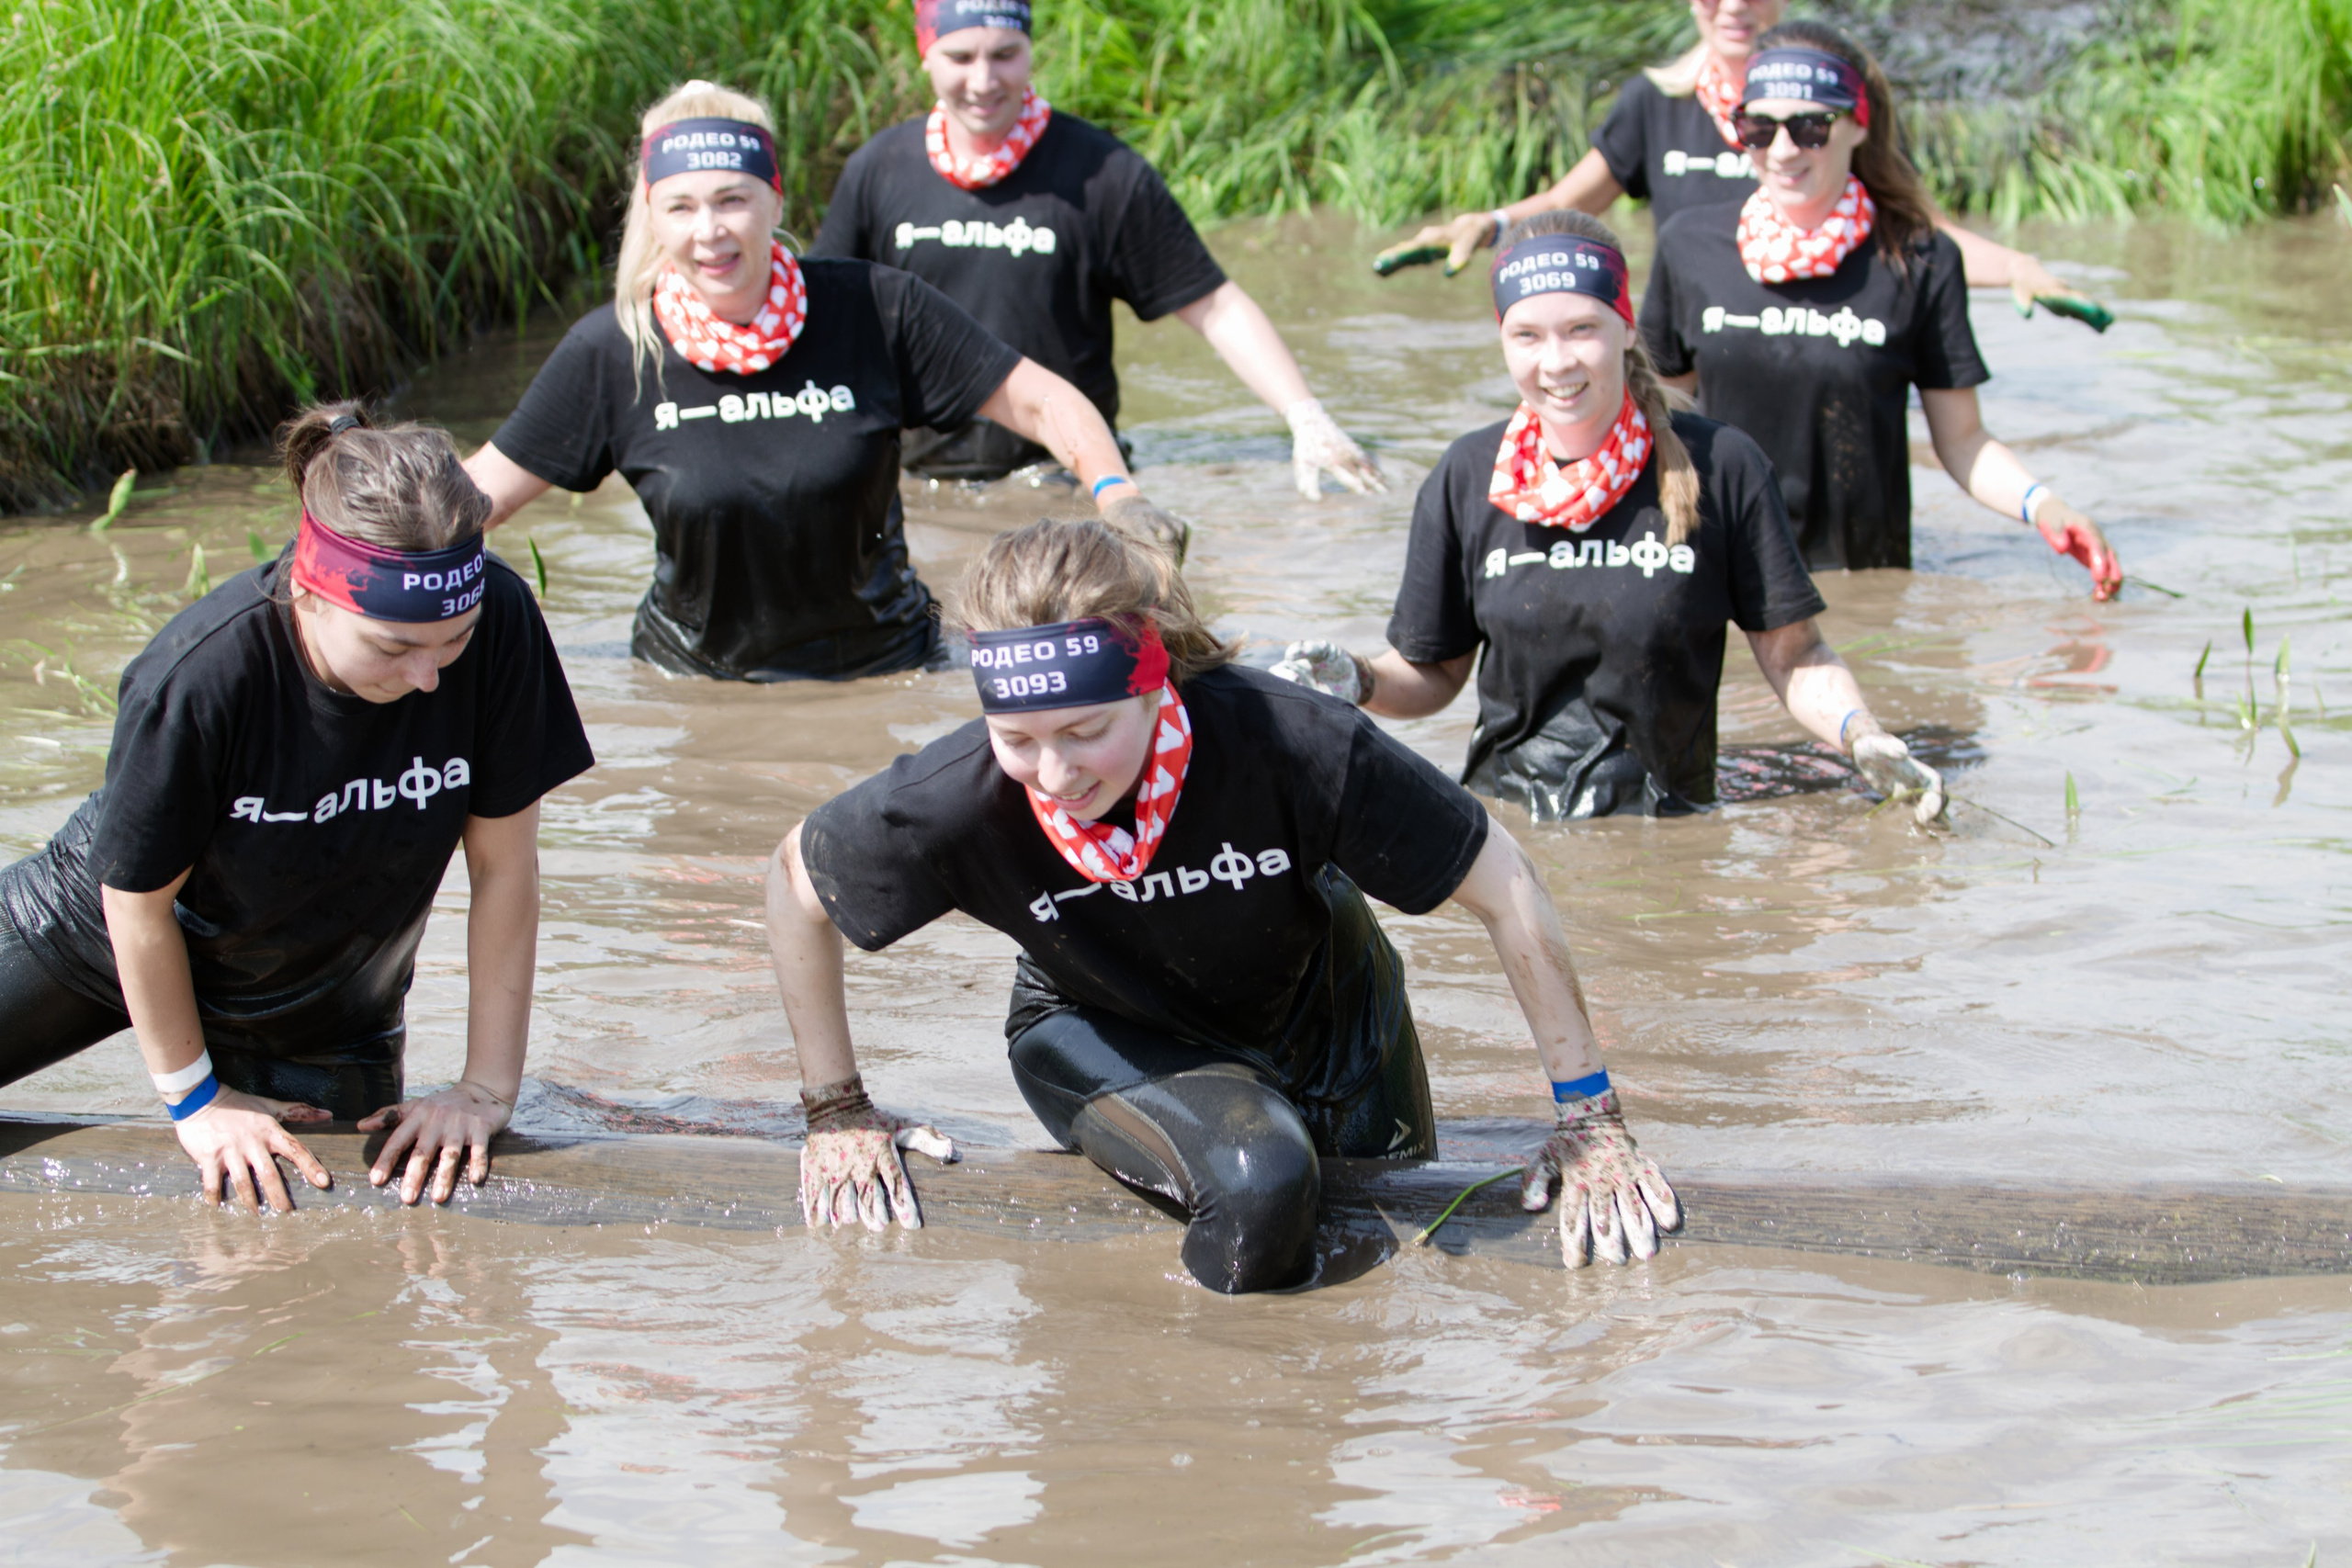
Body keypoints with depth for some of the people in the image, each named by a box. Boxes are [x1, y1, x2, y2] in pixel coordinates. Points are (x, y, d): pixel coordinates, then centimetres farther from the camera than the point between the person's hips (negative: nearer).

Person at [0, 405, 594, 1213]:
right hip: (96, 934, -2)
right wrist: (194, 1095, -10)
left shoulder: (498, 625, -32)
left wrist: (487, 1089, -15)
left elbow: (504, 868, -19)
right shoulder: (196, 681, -37)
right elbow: (141, 906, -21)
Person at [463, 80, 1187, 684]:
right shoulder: (611, 351, -6)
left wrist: (1115, 492, -22)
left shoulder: (876, 310, -9)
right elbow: (486, 486, 2)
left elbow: (1040, 400, -5)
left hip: (881, 673, -1)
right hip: (693, 681, 1)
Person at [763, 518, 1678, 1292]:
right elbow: (796, 882, -13)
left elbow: (1504, 888, -26)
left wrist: (1590, 1119, -20)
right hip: (1101, 1037, -2)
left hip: (1320, 1010, 2)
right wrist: (836, 1112, -6)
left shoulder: (1287, 742, -39)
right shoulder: (956, 803, -35)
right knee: (1257, 1185, -31)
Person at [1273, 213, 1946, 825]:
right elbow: (1434, 672, 14)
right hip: (1503, 820, 2)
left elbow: (1794, 657, 4)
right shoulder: (1467, 478, 6)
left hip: (1670, 821, -2)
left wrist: (1862, 736, -15)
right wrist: (1359, 681, -7)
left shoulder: (1719, 467, -1)